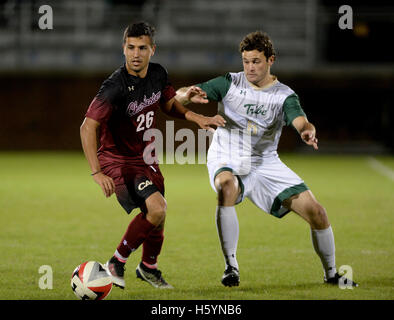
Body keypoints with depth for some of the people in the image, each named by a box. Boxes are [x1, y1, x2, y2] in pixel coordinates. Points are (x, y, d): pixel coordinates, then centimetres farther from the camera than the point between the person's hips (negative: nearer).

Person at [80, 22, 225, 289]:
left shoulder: (158, 74, -4)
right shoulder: (116, 86, -26)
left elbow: (169, 104, 17)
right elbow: (88, 127, -28)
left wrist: (197, 117, -1)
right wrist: (97, 172, -36)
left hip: (146, 158, 7)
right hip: (117, 159, -7)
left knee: (157, 221, 13)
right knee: (157, 208, -25)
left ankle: (149, 268, 43)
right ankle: (117, 264, -7)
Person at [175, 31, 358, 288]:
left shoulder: (284, 95, -3)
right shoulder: (230, 83, -5)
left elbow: (301, 121, -23)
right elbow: (179, 96, -11)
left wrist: (307, 131, -48)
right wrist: (188, 95, -36)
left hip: (265, 164, 2)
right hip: (227, 161, -2)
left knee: (316, 212, -6)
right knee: (227, 187, -39)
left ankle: (331, 273, 19)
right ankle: (231, 265, -29)